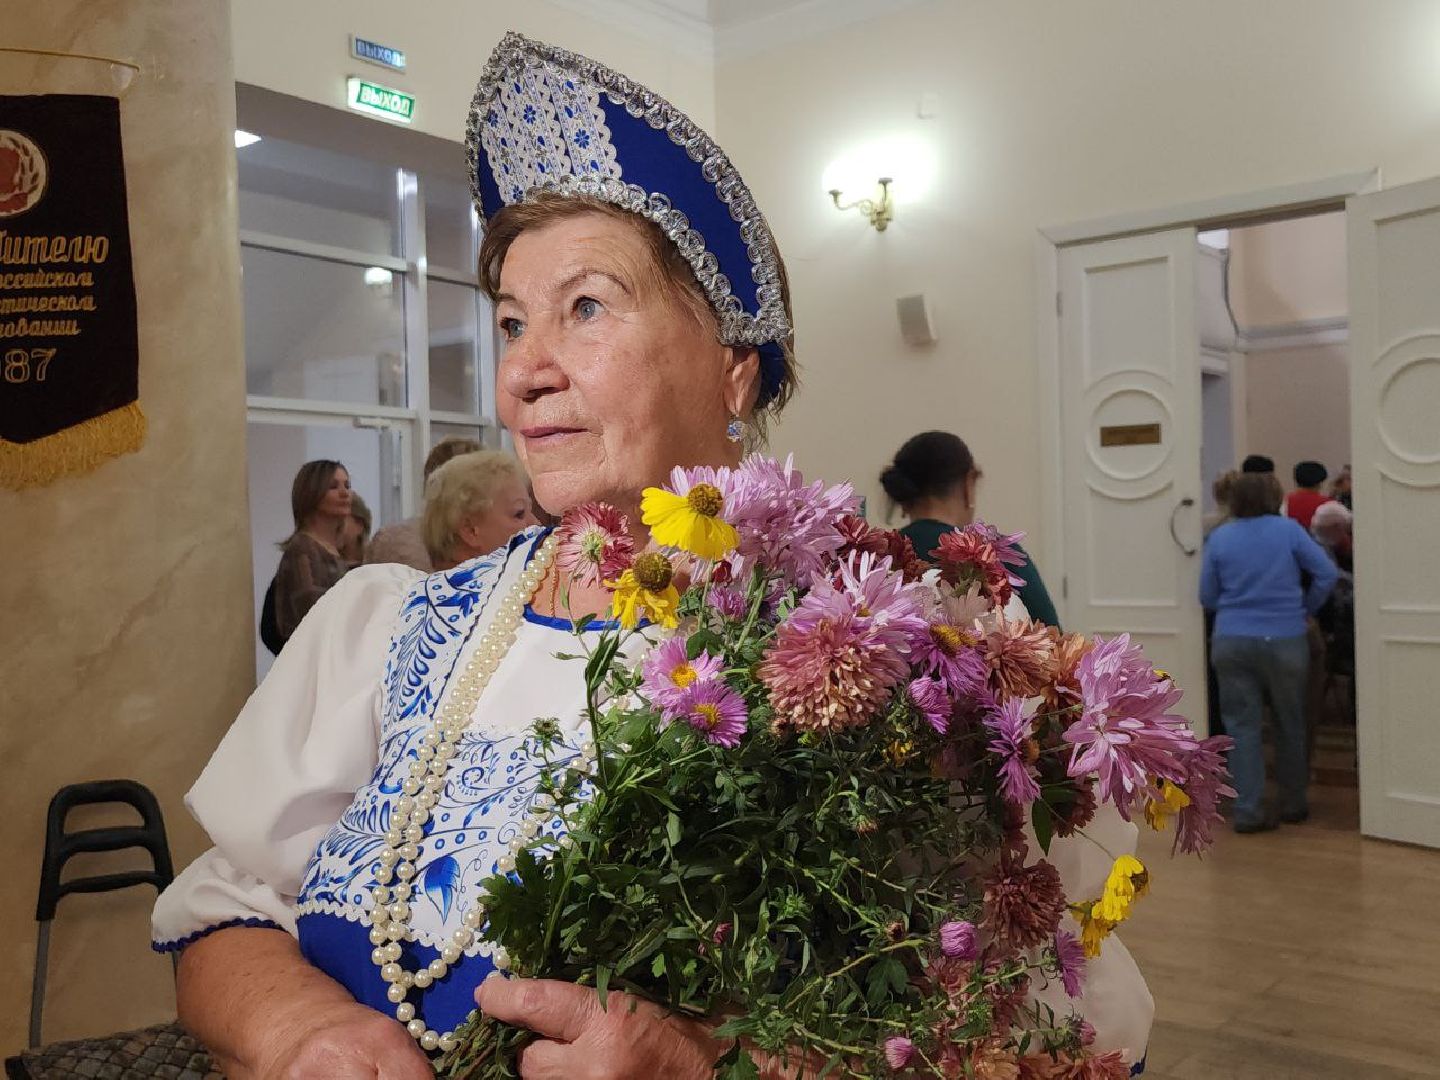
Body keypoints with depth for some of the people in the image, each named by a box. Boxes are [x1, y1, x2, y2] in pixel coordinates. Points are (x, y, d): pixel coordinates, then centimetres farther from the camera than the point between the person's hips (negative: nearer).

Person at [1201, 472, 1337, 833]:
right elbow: (1327, 574, -4)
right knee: (1291, 724, 14)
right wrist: (1306, 608, 9)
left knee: (1242, 726, 3)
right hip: (1284, 640, -1)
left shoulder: (1219, 537, 1)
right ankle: (1294, 803, 25)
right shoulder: (1288, 529, -3)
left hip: (1231, 642, 1)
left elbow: (1207, 596, 4)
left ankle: (1248, 811, 0)